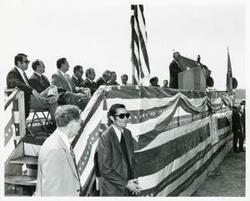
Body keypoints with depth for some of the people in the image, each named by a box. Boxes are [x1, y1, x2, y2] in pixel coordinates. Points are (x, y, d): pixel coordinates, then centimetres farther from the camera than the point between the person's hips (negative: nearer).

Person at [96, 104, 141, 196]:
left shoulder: (127, 133, 4)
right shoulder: (105, 137, -16)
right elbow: (105, 170, -17)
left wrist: (133, 181, 0)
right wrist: (126, 183, -14)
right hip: (112, 190, -5)